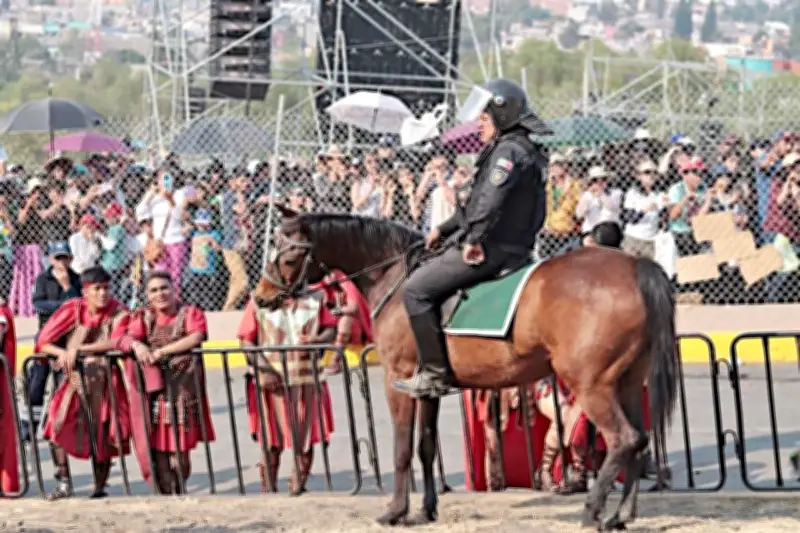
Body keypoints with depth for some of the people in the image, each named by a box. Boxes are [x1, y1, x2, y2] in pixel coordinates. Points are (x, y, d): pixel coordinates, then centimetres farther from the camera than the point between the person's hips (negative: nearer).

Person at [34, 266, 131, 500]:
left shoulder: (118, 312, -4)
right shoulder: (72, 309, -1)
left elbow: (117, 342, -20)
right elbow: (43, 343, -2)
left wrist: (78, 349, -24)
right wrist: (62, 353, -22)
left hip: (106, 378, -1)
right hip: (76, 378, 1)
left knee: (104, 434, -4)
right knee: (57, 423, -15)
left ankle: (100, 488, 12)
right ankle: (63, 484, -7)